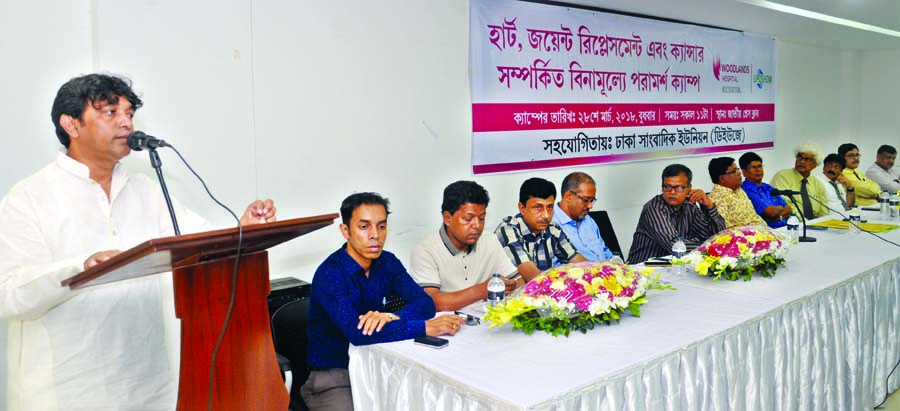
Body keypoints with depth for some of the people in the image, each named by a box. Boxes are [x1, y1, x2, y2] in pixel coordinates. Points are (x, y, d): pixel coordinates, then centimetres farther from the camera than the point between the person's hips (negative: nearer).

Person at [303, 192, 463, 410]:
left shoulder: (387, 262, 1)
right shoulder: (329, 274, -20)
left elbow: (425, 302, -6)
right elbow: (357, 332, -32)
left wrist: (393, 317, -27)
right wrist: (425, 328, -30)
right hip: (332, 377, -5)